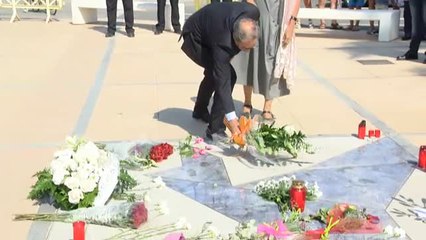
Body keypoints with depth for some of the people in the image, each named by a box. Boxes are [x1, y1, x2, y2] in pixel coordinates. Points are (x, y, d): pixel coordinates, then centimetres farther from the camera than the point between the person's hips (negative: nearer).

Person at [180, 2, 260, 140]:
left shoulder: (253, 13, -29)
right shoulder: (222, 42, -43)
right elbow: (223, 81, -40)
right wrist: (231, 119, -42)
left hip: (208, 28, 8)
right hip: (195, 39, -7)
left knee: (213, 73, 25)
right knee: (228, 76, -20)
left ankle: (200, 110, 50)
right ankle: (215, 129, -11)